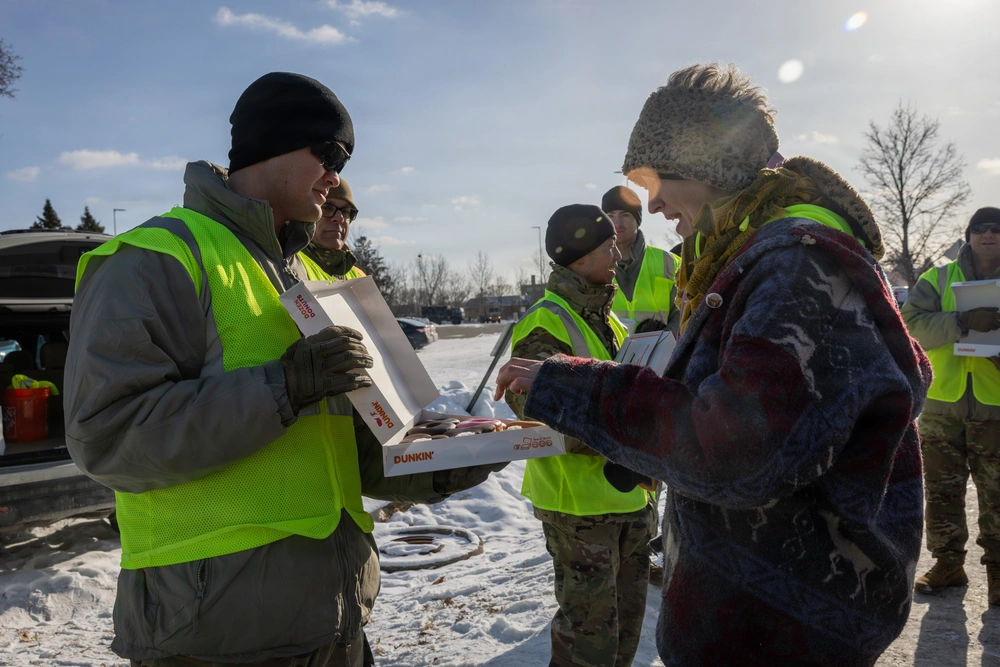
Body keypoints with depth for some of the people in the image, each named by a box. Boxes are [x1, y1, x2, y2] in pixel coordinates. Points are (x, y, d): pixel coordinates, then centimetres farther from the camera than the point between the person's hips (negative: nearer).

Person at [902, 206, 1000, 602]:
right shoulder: (938, 280, 5)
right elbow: (912, 324, -10)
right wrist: (964, 321, -25)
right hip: (942, 404, 1)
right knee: (942, 493, 10)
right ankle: (948, 564, 24)